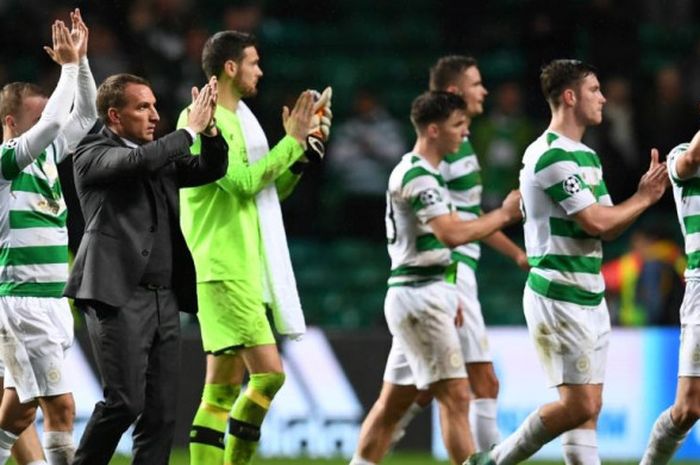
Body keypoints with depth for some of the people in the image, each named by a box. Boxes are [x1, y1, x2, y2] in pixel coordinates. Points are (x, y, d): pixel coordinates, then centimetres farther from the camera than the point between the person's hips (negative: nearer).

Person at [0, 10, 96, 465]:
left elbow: (85, 116, 17)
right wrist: (69, 67, -14)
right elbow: (52, 123, -23)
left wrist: (81, 61, 6)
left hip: (52, 302, 8)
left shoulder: (47, 155, 12)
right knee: (61, 407, -12)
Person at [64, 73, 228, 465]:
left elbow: (213, 168, 15)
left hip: (163, 299, 7)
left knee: (162, 413, 2)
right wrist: (190, 130, -13)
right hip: (118, 297, -7)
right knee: (126, 401, -15)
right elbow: (138, 161, -20)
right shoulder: (92, 154, -2)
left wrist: (209, 128, -2)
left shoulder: (161, 155, 18)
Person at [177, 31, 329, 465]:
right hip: (224, 269, -10)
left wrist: (302, 151, 11)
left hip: (246, 268, 10)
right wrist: (291, 142, -10)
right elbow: (242, 181, -18)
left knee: (223, 390, 7)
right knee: (269, 373, -17)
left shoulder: (237, 119, 19)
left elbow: (271, 190, 25)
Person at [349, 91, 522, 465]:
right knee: (455, 396, -10)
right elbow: (452, 233, -26)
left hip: (423, 295, 10)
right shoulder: (417, 176, -15)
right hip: (419, 296, -10)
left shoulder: (421, 172, 18)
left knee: (393, 401, 11)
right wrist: (504, 214, -17)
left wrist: (447, 297, 21)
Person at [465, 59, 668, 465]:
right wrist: (643, 199, -6)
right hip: (558, 299, -10)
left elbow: (609, 227, 16)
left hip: (591, 300, 10)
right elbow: (595, 221, -20)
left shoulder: (587, 156, 16)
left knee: (589, 408, 5)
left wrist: (644, 194, 0)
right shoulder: (551, 155, -16)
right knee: (578, 405, -11)